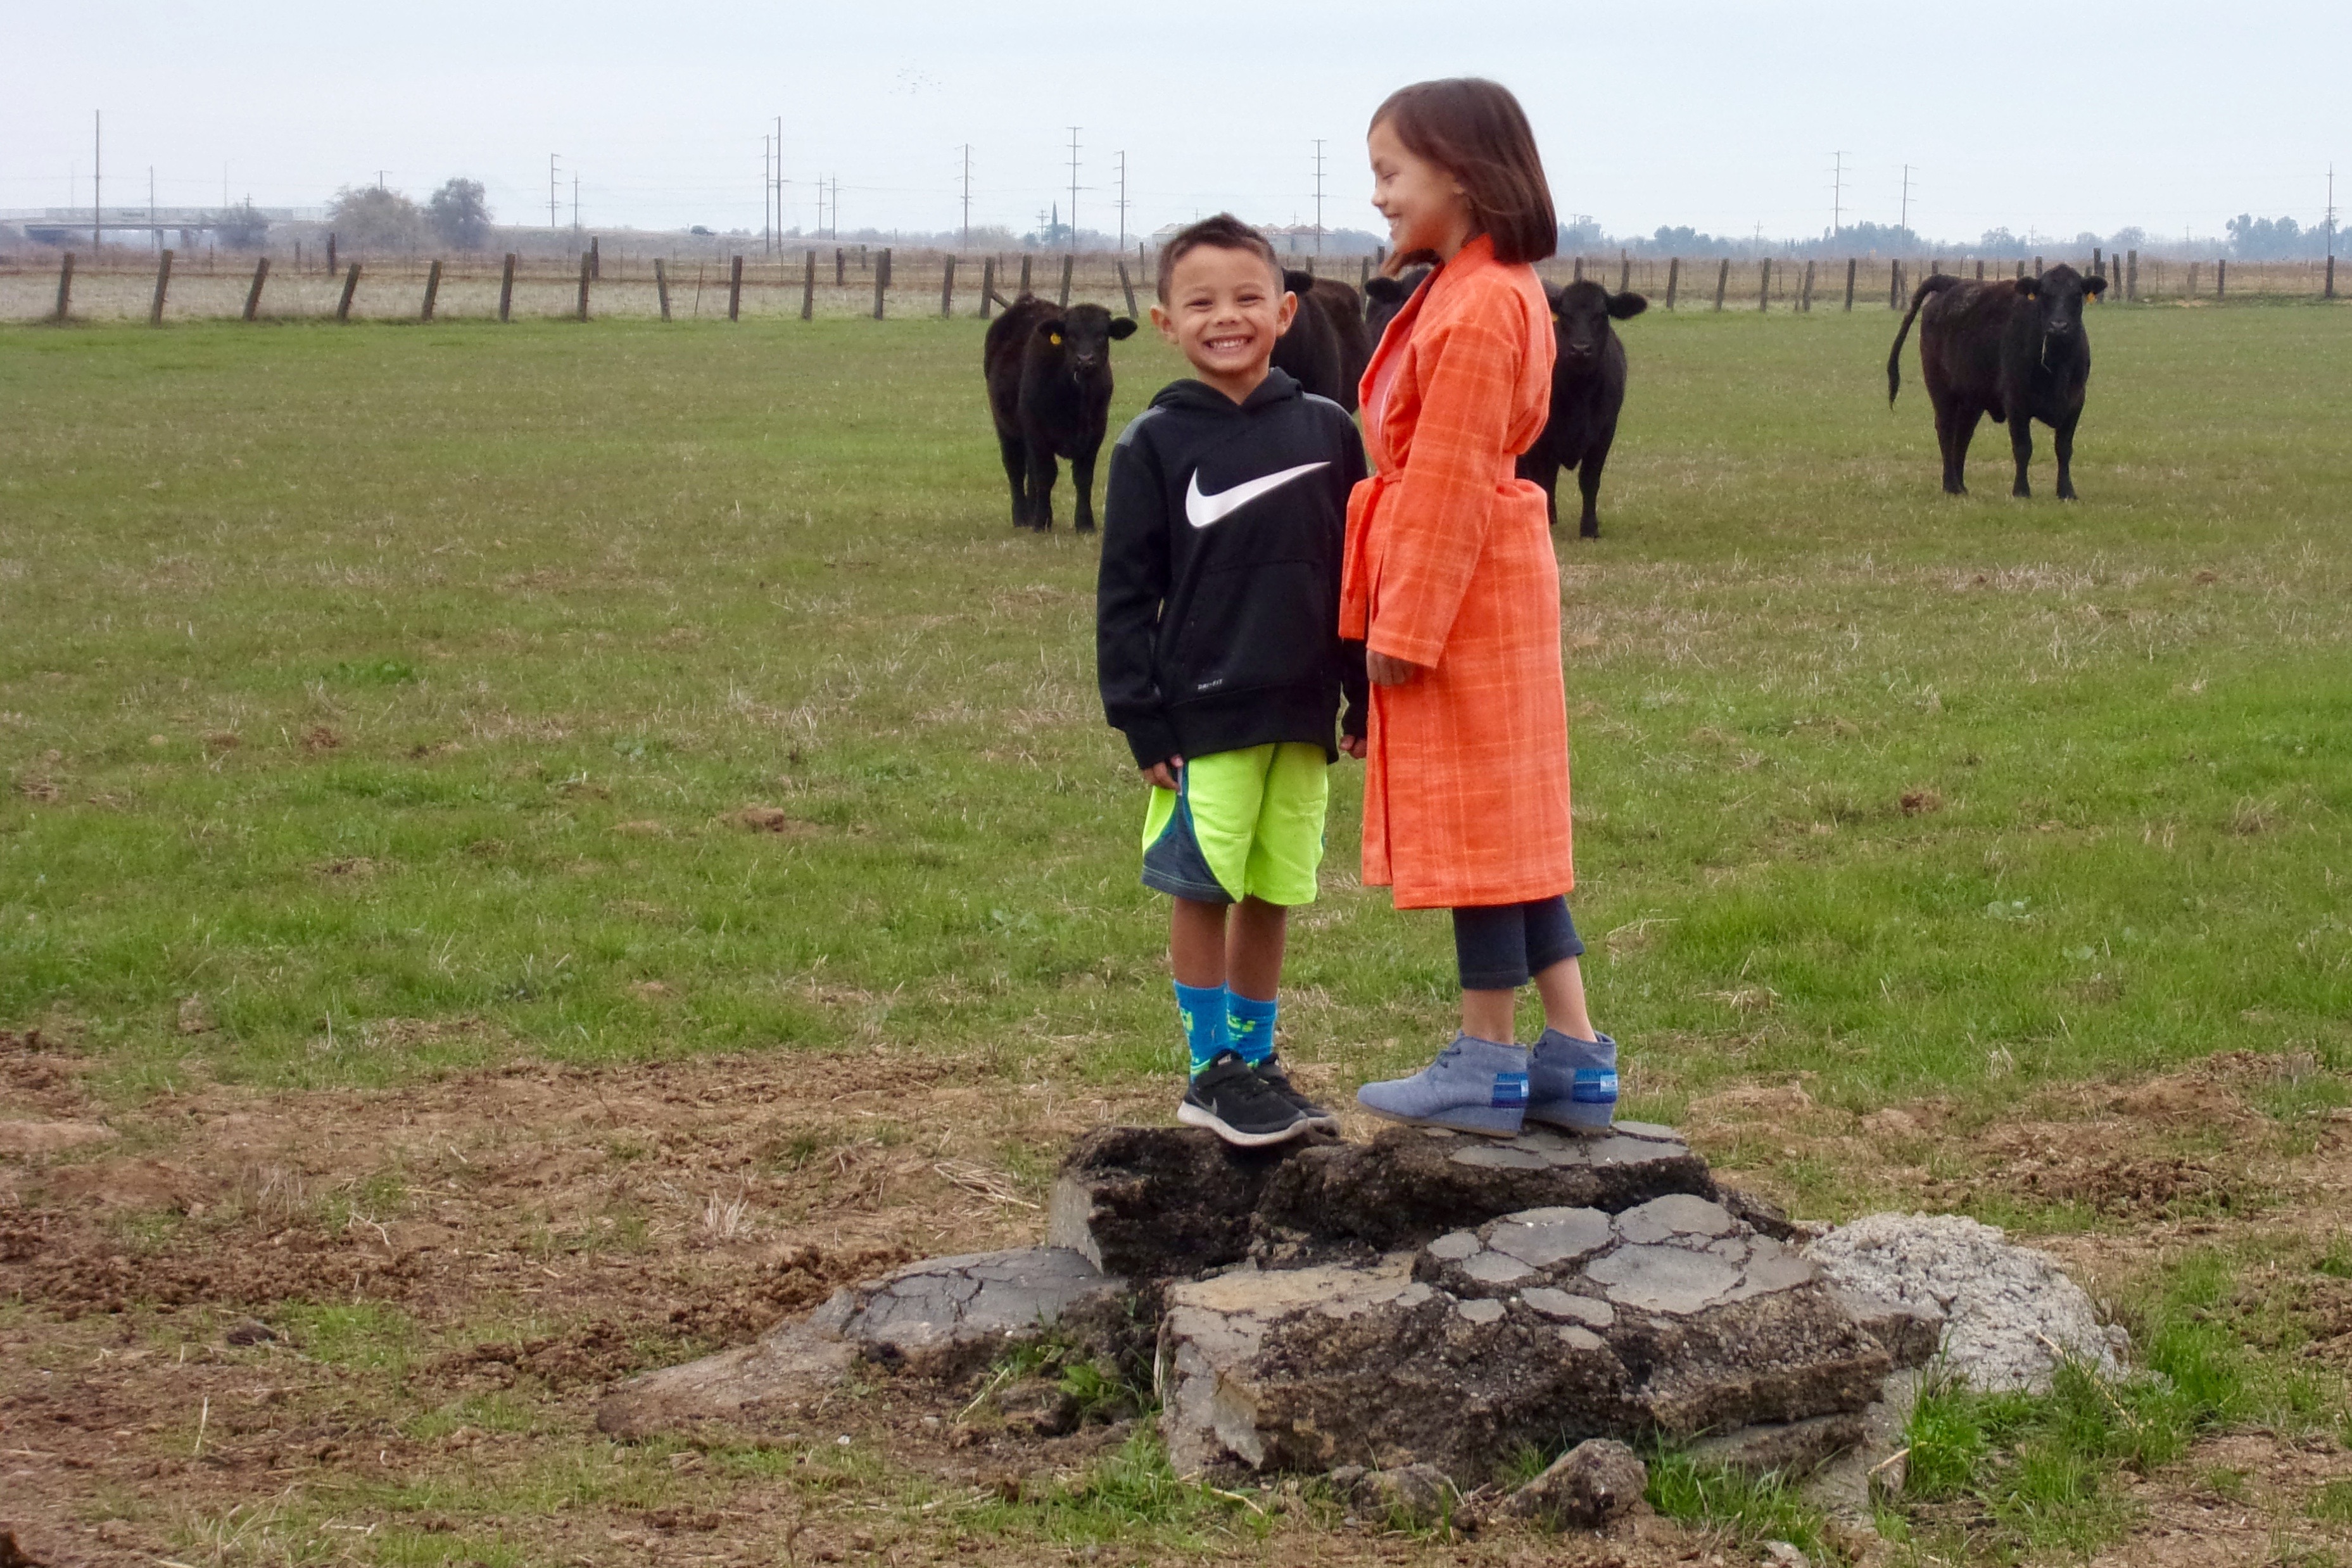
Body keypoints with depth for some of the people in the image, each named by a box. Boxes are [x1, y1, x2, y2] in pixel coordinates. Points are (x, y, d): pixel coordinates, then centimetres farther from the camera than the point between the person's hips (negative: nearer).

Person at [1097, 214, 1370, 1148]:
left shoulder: (1326, 431, 5)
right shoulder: (1156, 443, -3)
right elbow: (1125, 592, -2)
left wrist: (1367, 697, 9)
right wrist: (1141, 720, -7)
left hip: (1302, 714, 3)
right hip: (1203, 714, -3)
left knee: (1274, 894, 10)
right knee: (1203, 892, 1)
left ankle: (1257, 1062, 23)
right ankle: (1211, 1072, 11)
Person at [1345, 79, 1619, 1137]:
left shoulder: (1475, 308, -19)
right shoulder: (1490, 290, 14)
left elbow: (1449, 483, -20)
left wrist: (1404, 624, -17)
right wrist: (1394, 609, 18)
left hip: (1463, 587, -10)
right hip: (1485, 590, 10)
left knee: (1480, 819, -2)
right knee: (1505, 822, 12)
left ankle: (1489, 1066, 6)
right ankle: (1575, 1056, 14)